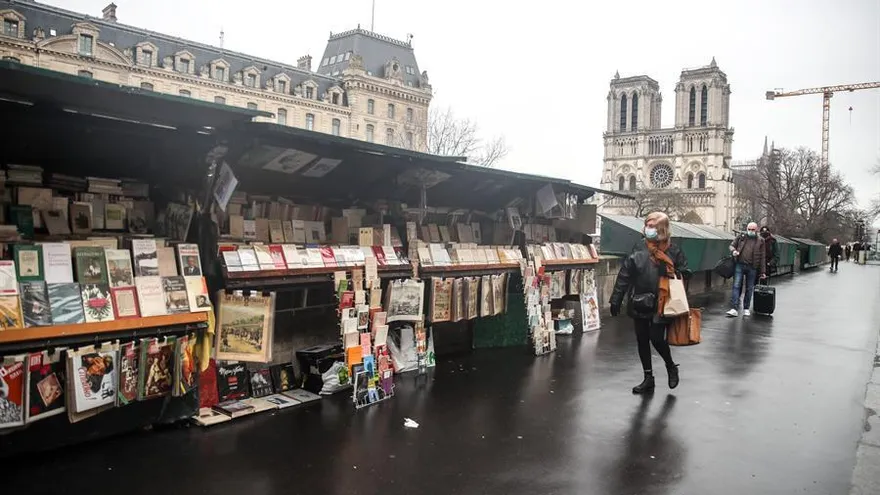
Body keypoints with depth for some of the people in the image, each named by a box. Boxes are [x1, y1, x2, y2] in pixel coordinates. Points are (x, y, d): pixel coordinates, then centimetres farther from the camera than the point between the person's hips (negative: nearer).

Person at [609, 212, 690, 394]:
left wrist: (673, 274, -20)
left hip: (661, 304, -3)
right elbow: (624, 275, 1)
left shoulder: (673, 251, -4)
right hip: (639, 304, 3)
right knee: (642, 340, 9)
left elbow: (685, 273, 3)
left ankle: (671, 367, 26)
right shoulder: (639, 249, 1)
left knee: (657, 339, -6)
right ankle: (648, 378, 24)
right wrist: (616, 299, -2)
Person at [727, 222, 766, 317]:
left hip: (752, 268, 0)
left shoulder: (760, 241, 8)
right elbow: (732, 245, 18)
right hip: (740, 265, 0)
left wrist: (763, 271, 3)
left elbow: (763, 257, 7)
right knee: (736, 286, -9)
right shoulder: (741, 238, 11)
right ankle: (734, 309, -12)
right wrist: (733, 251, -7)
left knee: (749, 288, 7)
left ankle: (746, 309, 20)